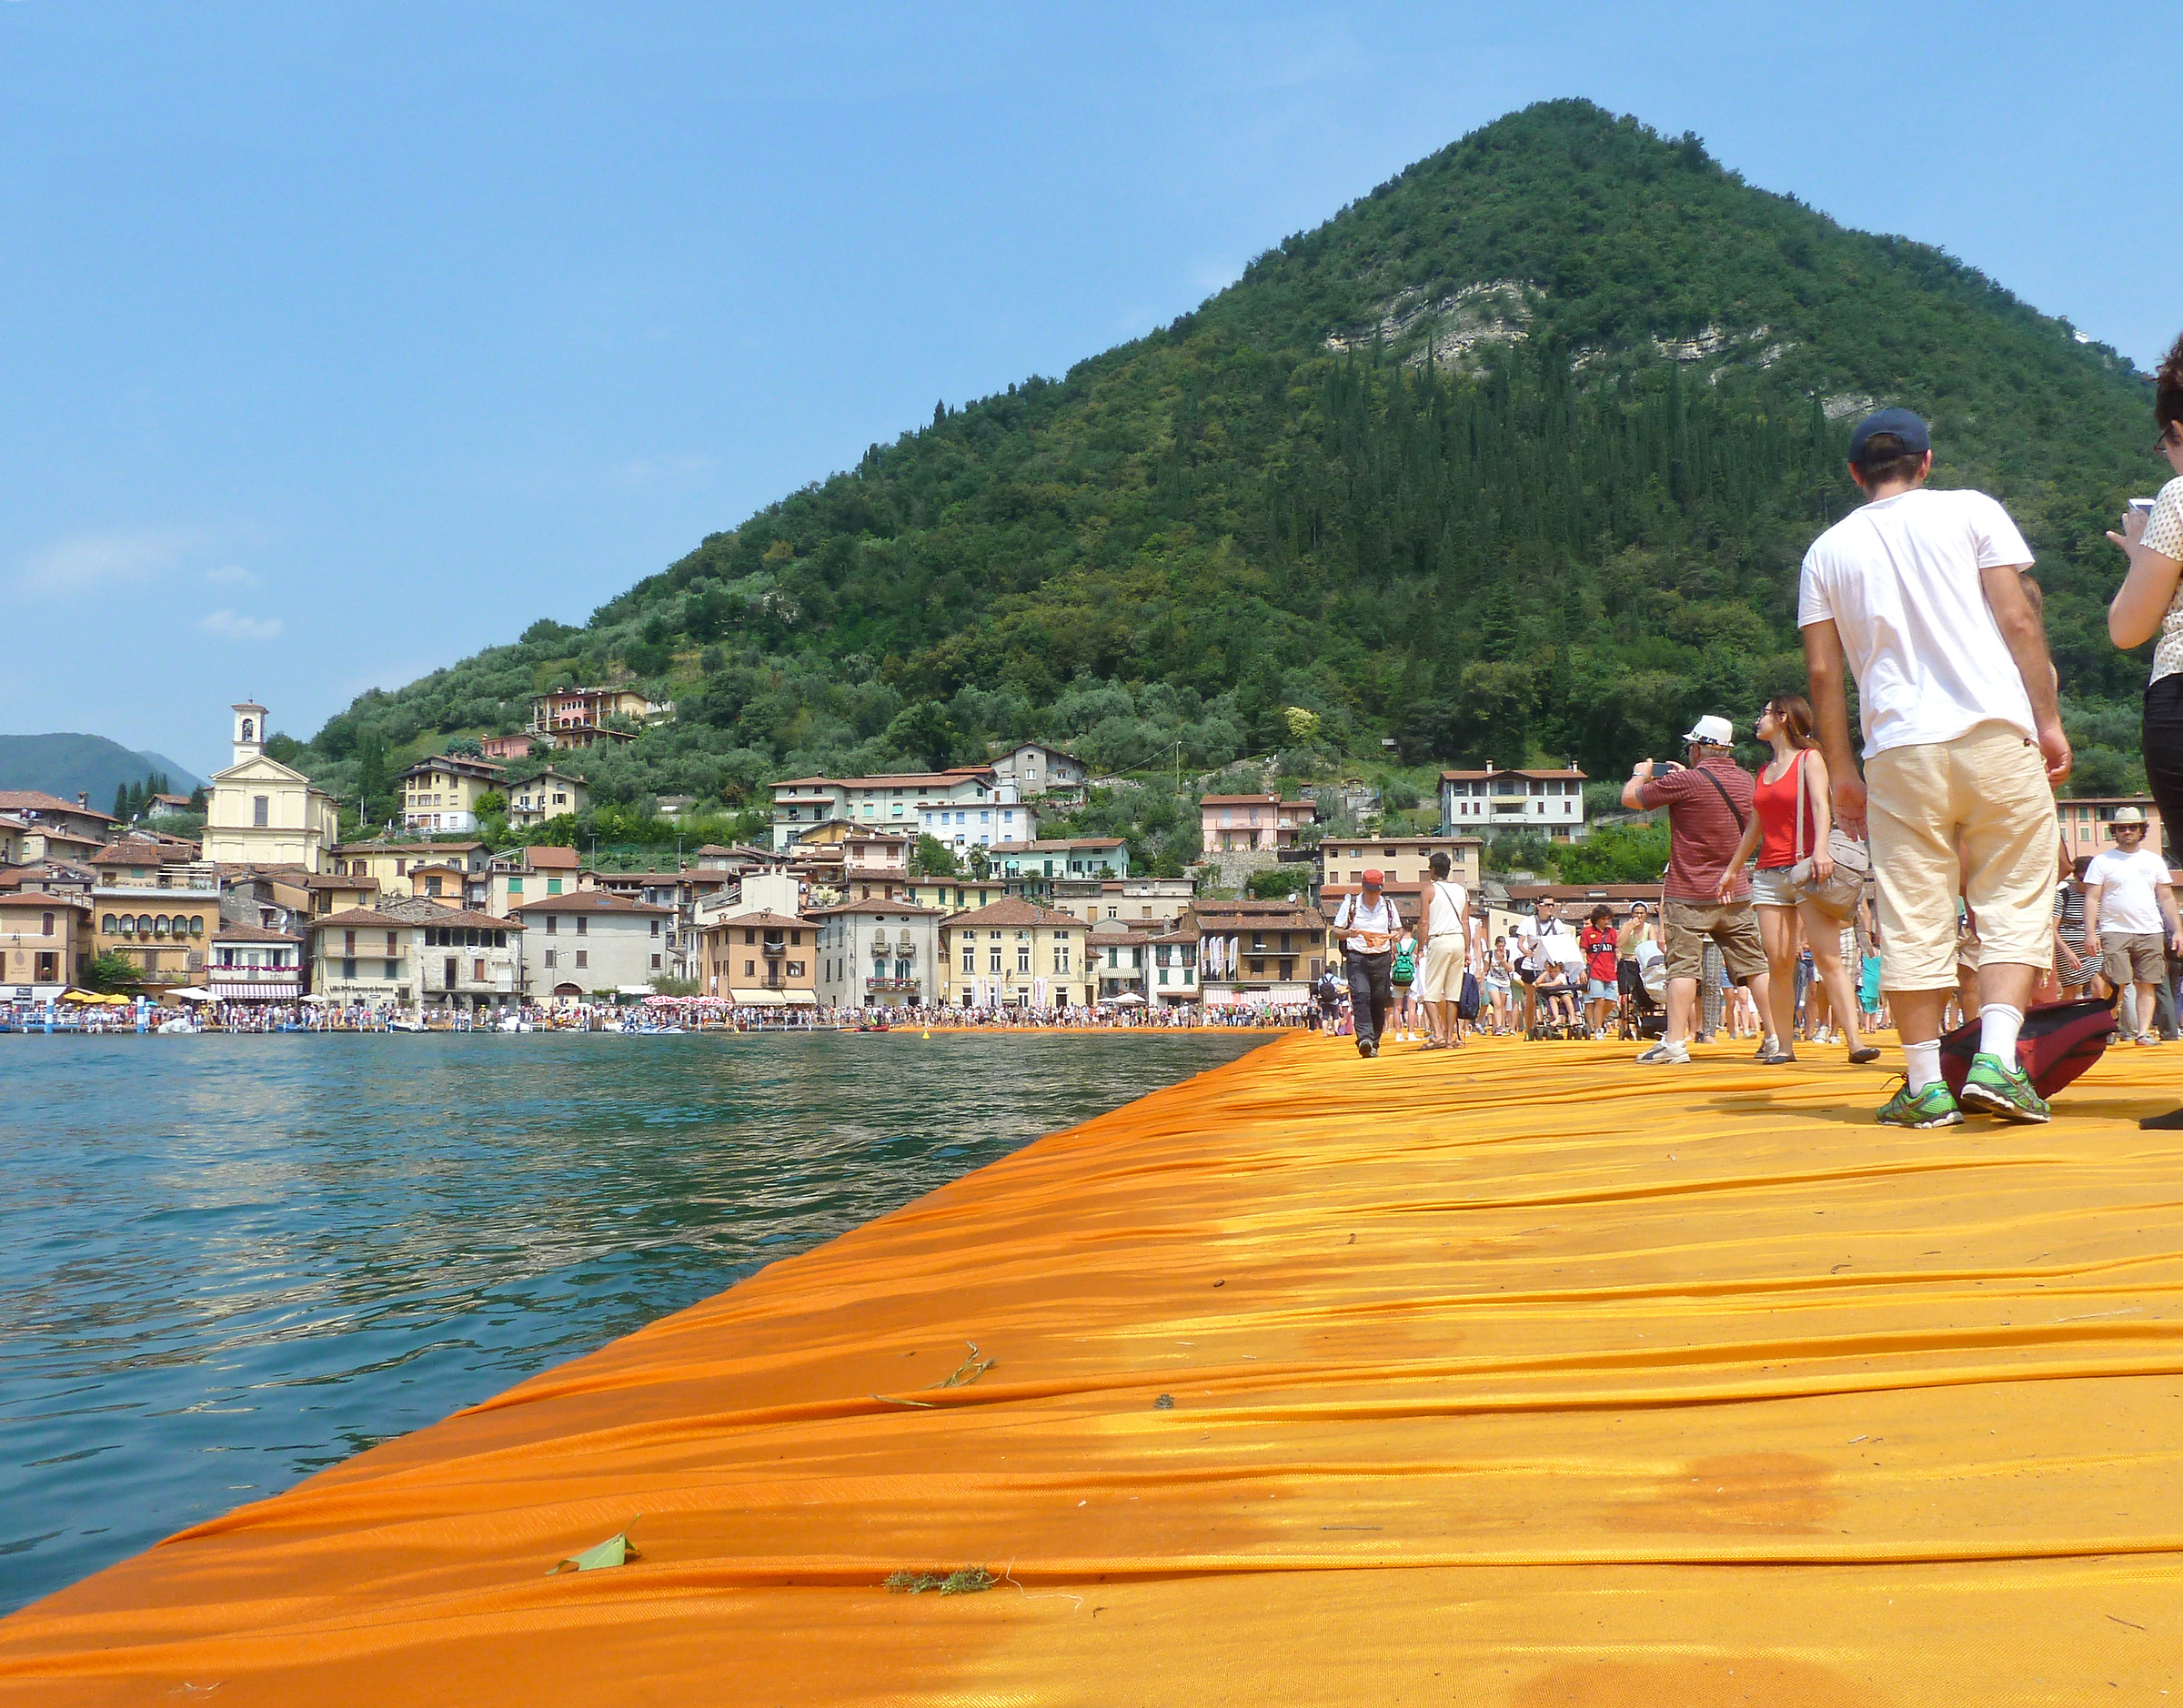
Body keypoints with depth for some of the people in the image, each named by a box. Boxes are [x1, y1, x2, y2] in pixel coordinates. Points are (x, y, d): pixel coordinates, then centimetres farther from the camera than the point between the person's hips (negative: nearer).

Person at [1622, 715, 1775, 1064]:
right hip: (1736, 891, 6)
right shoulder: (1745, 780, 6)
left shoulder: (1685, 781, -14)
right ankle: (1777, 1037, 10)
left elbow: (1630, 798, -5)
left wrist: (1641, 773, 15)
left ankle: (1675, 1042, -10)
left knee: (1683, 966, -5)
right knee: (1754, 964, 8)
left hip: (1690, 894, -5)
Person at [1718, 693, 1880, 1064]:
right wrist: (1732, 869, 32)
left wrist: (1821, 849, -27)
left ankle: (1854, 1041, -19)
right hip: (1769, 874, 6)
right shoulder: (1764, 771, 22)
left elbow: (1821, 805, -11)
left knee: (1828, 958, -14)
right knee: (1778, 964, 0)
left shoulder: (1809, 758, 4)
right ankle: (1783, 1046, 2)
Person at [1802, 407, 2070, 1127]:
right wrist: (2048, 719, 4)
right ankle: (1996, 1059, -8)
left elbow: (1823, 669, 7)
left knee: (1913, 919, 4)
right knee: (2014, 904, 6)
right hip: (1997, 733, -1)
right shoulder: (1971, 510, 7)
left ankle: (1926, 1084, 6)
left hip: (1899, 748, 1)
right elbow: (2018, 619, 0)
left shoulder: (1828, 549, 11)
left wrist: (1840, 769, 12)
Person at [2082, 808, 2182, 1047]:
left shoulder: (2154, 861, 16)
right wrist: (2090, 933, -8)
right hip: (2115, 931, -3)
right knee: (2114, 986, -12)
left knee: (2147, 986, 0)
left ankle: (2144, 1032, 2)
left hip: (2151, 933, 3)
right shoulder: (2102, 861, 5)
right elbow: (2092, 899, 1)